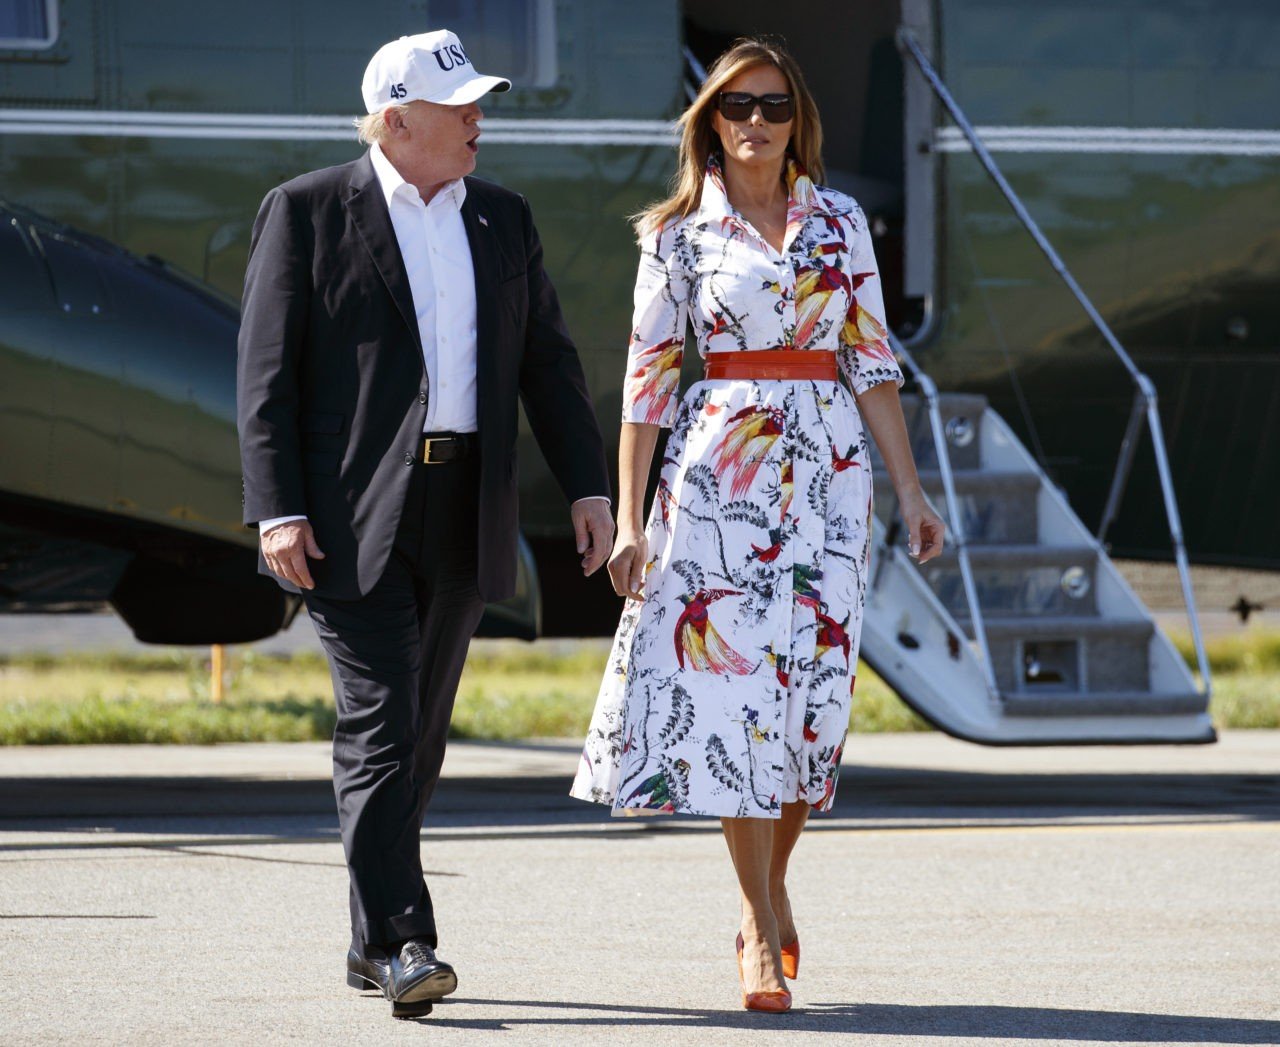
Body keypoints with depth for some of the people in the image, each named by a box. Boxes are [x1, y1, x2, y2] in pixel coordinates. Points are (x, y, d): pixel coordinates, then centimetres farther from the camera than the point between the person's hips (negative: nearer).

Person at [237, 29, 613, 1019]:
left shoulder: (502, 220, 14)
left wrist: (588, 484, 4)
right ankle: (403, 943, -16)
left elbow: (548, 361, 15)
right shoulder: (308, 212, -1)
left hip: (462, 515, 5)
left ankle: (373, 944, 18)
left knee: (420, 732, 9)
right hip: (352, 516, -5)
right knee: (381, 724, -13)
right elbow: (267, 372, -4)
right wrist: (279, 511, -12)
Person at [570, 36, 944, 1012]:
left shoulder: (840, 222, 8)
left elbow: (872, 362, 9)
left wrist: (910, 488, 3)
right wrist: (627, 519, -2)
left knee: (814, 683, -1)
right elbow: (649, 378, 2)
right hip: (720, 466, -2)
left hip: (827, 466, 2)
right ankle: (762, 930, -1)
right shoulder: (679, 233, 3)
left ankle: (770, 897, 18)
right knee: (733, 681, -7)